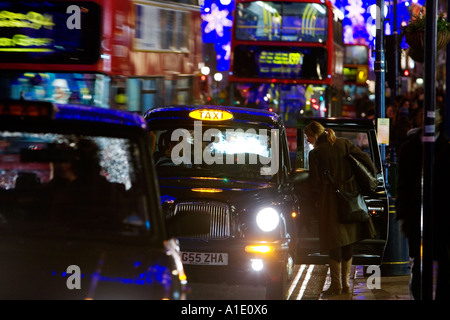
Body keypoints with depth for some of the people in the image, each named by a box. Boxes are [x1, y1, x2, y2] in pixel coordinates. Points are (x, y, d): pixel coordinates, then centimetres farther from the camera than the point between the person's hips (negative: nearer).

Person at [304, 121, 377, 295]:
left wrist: (318, 201, 6)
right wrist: (373, 176, 13)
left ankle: (336, 285, 1)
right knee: (348, 243, 12)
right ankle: (346, 284, 16)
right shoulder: (344, 144, 3)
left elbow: (315, 182, -9)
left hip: (330, 199, -5)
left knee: (333, 243, 2)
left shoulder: (315, 153, -10)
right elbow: (364, 158, 1)